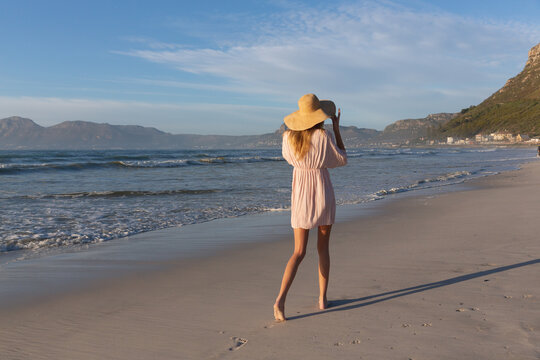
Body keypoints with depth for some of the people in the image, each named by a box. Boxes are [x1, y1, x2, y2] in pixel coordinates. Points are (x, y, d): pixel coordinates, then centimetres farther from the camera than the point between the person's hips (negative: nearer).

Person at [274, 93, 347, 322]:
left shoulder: (289, 137, -4)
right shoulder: (323, 137, -13)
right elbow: (342, 159, 3)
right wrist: (337, 128, 5)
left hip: (300, 196, 2)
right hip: (323, 195, -2)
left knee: (299, 252, 5)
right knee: (323, 247, 16)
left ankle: (280, 299, -12)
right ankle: (322, 299, 20)